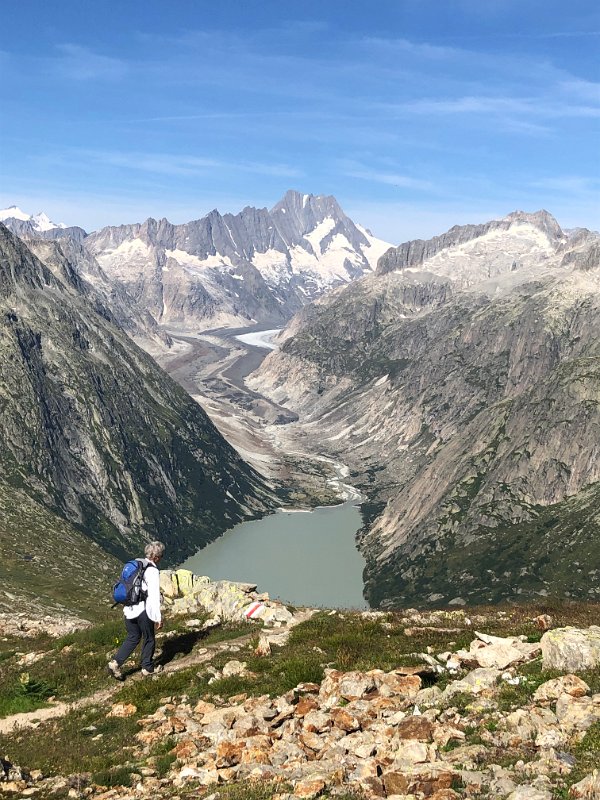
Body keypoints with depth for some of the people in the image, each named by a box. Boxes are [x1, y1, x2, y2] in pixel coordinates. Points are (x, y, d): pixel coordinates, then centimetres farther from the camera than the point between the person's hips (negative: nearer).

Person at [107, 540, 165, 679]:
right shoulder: (152, 571, -17)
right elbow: (154, 596, -21)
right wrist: (158, 618, -17)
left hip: (129, 609, 7)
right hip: (143, 610, -7)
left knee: (133, 637, 19)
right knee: (149, 639, 13)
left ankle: (115, 662, 8)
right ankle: (147, 668, 25)